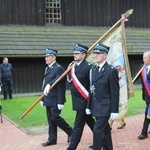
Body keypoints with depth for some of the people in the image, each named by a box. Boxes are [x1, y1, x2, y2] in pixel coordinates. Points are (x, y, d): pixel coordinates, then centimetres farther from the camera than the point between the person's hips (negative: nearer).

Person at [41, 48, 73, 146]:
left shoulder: (58, 68, -14)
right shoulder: (47, 68, 14)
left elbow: (61, 86, -19)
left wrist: (60, 102, -22)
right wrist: (43, 99, 16)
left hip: (55, 100, -8)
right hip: (48, 100, 8)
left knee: (55, 118, -5)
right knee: (50, 119, 11)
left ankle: (71, 132, 14)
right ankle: (52, 139, 20)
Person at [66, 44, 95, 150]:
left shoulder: (88, 67, -16)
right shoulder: (72, 66, 7)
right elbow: (70, 80, 16)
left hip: (84, 101, -8)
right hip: (77, 100, 8)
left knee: (78, 125, 0)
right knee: (90, 122, 18)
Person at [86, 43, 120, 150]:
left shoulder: (111, 70, -13)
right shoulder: (93, 69, 8)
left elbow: (115, 92, -13)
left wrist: (114, 110, -14)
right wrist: (89, 106, 10)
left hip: (105, 107, -7)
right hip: (96, 106, 7)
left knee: (97, 130, -9)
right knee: (105, 130, 17)